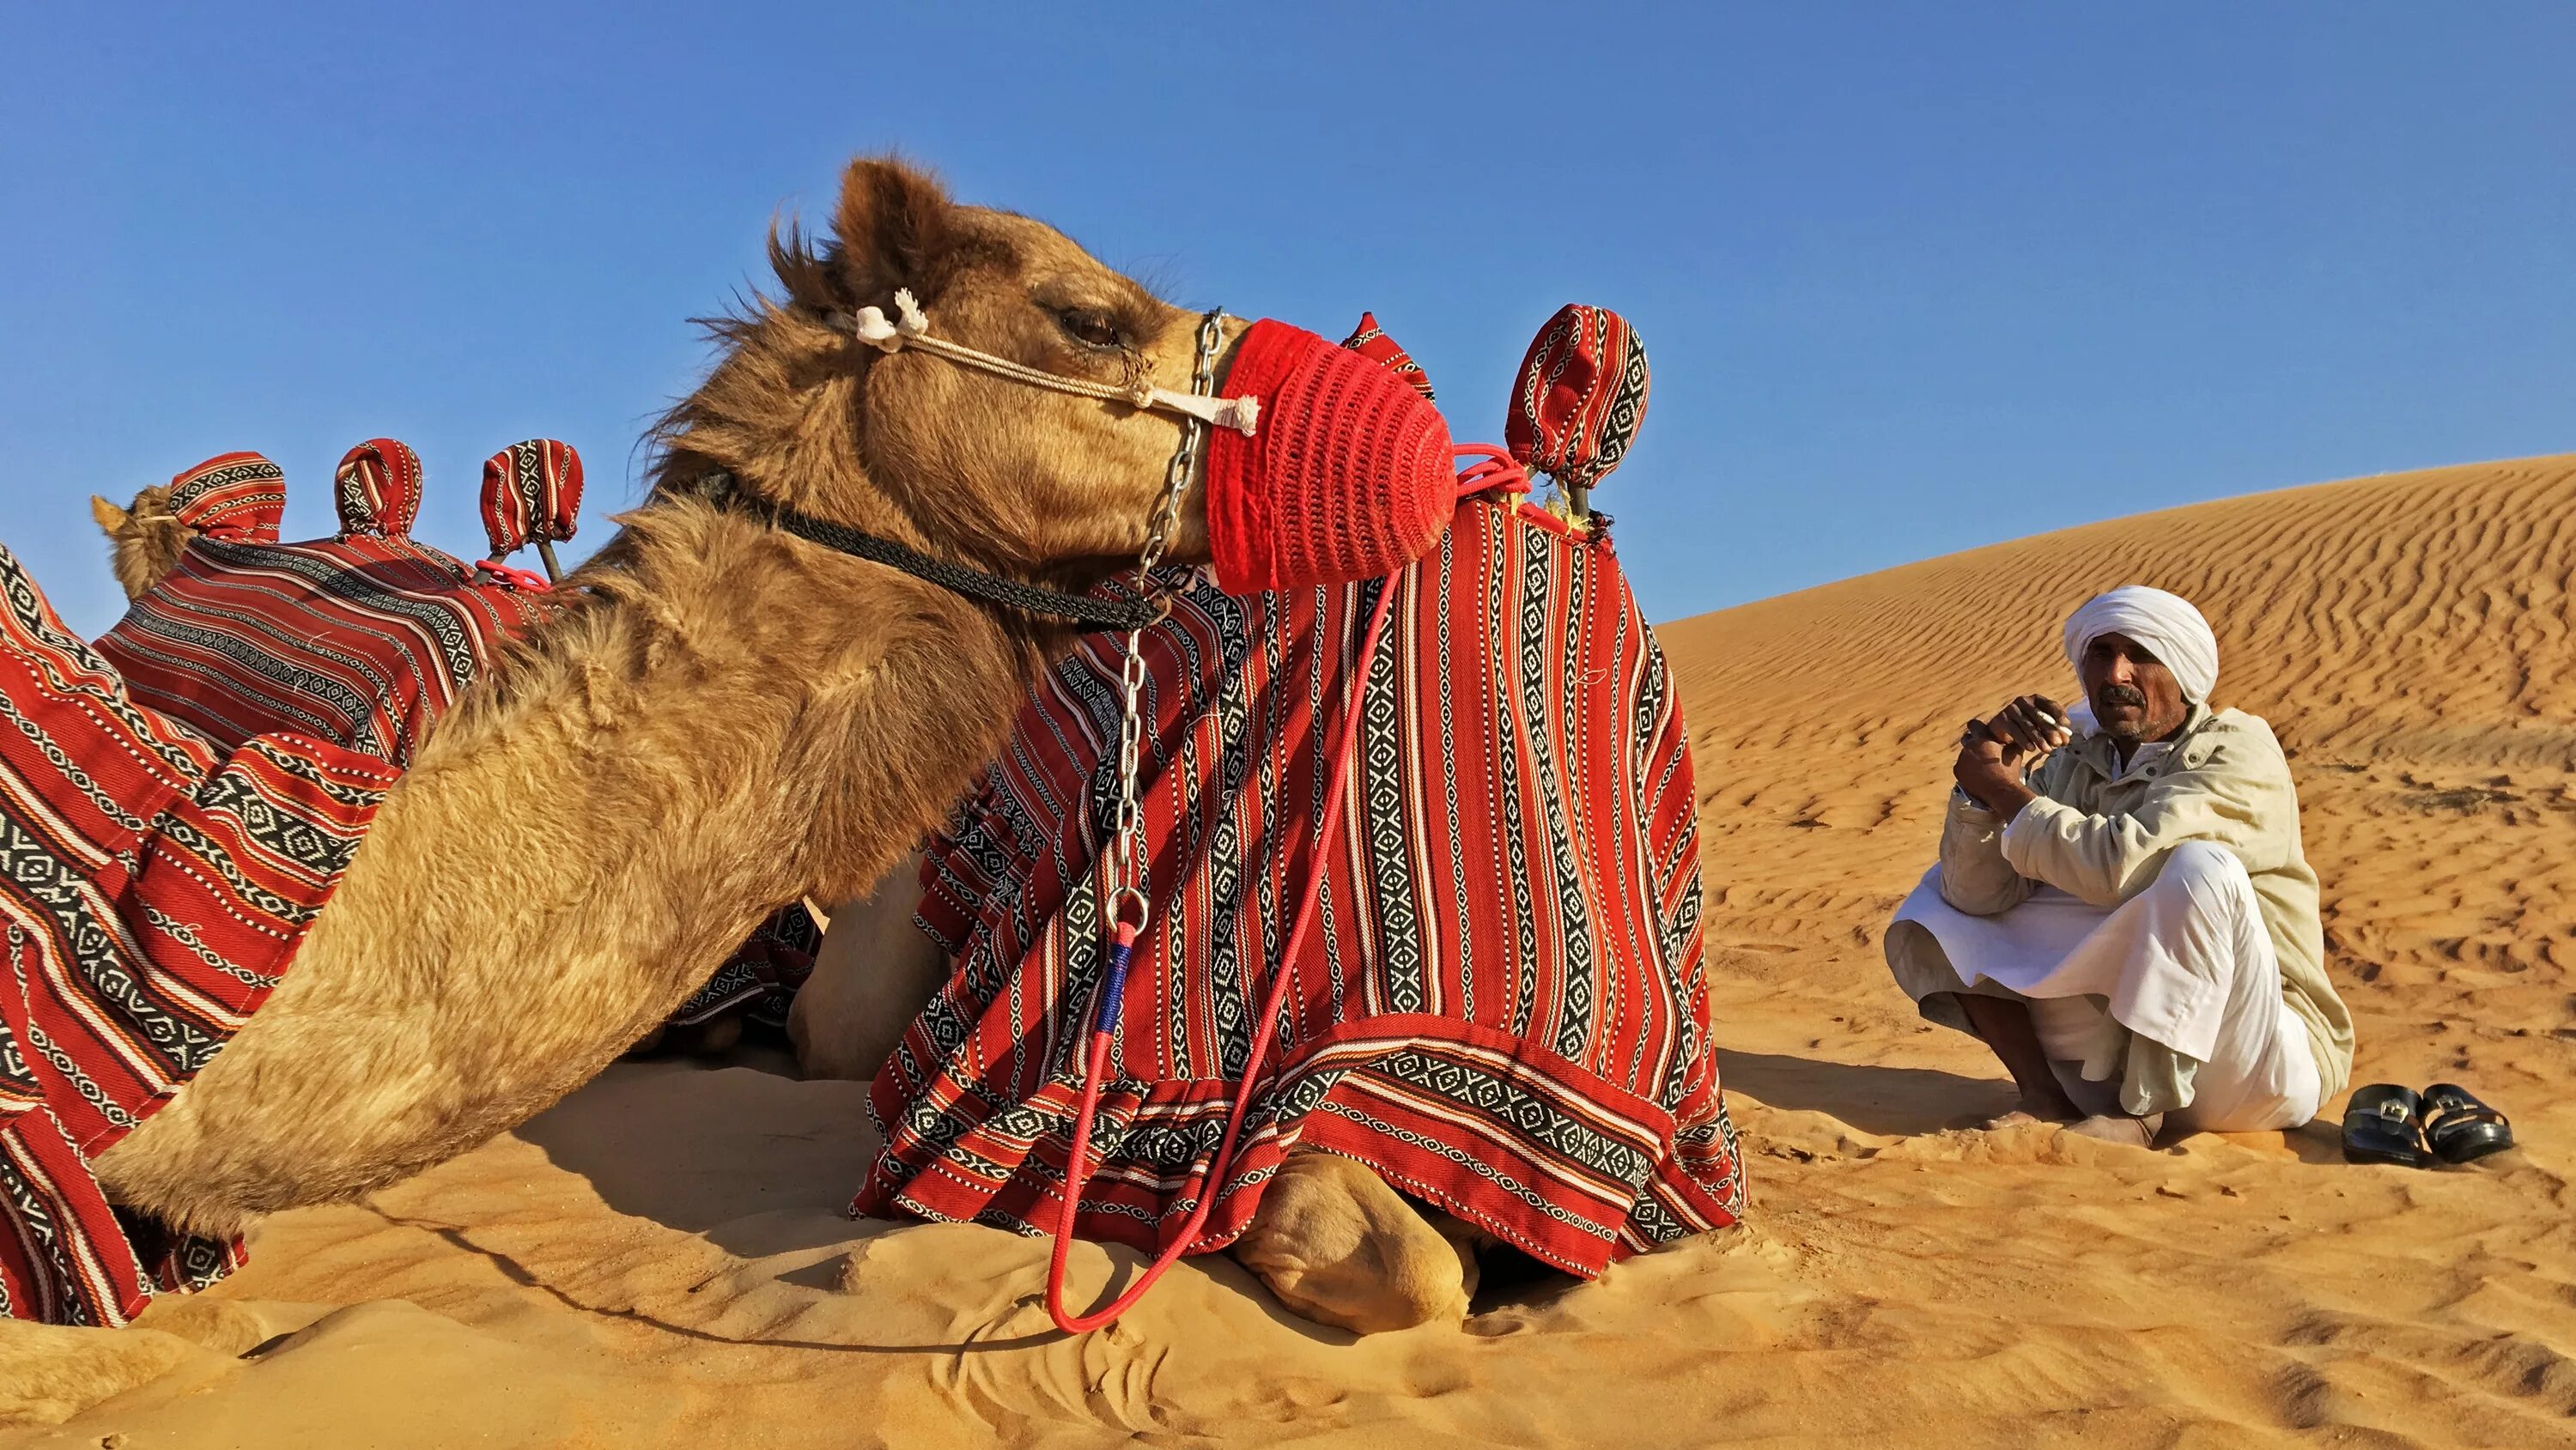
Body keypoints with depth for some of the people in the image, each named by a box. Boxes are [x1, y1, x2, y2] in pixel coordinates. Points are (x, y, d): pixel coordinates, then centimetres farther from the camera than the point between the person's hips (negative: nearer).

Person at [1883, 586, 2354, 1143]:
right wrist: (1983, 784, -19)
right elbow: (1977, 896, -5)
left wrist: (2003, 787, -16)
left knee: (2200, 866, -32)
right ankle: (2049, 1098, -10)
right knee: (1941, 898, 1)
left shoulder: (2239, 750, -12)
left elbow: (2124, 863, -30)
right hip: (2122, 1041, 5)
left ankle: (2140, 1114, -21)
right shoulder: (2072, 759, 3)